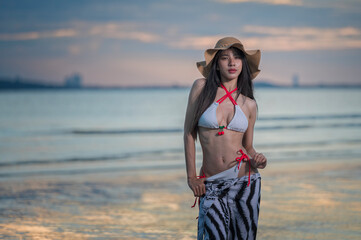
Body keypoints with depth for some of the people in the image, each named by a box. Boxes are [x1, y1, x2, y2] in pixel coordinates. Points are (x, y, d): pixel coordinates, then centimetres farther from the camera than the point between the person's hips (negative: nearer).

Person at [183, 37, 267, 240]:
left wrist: (257, 160, -8)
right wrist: (191, 176, 0)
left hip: (245, 181, 2)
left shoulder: (249, 104, 7)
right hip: (212, 184, -2)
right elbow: (189, 133, 3)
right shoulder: (202, 88, 0)